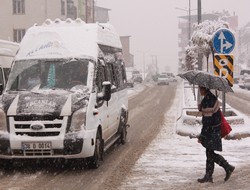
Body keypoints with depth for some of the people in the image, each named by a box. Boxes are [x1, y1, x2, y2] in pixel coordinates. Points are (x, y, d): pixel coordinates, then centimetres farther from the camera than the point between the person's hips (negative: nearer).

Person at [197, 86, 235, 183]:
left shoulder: (208, 100, -21)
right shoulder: (212, 97, 10)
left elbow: (207, 121, -22)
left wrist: (201, 136, -19)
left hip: (212, 131, -10)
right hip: (212, 131, 10)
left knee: (210, 153, -4)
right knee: (209, 153, 10)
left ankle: (228, 168, 5)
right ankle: (208, 176, 14)